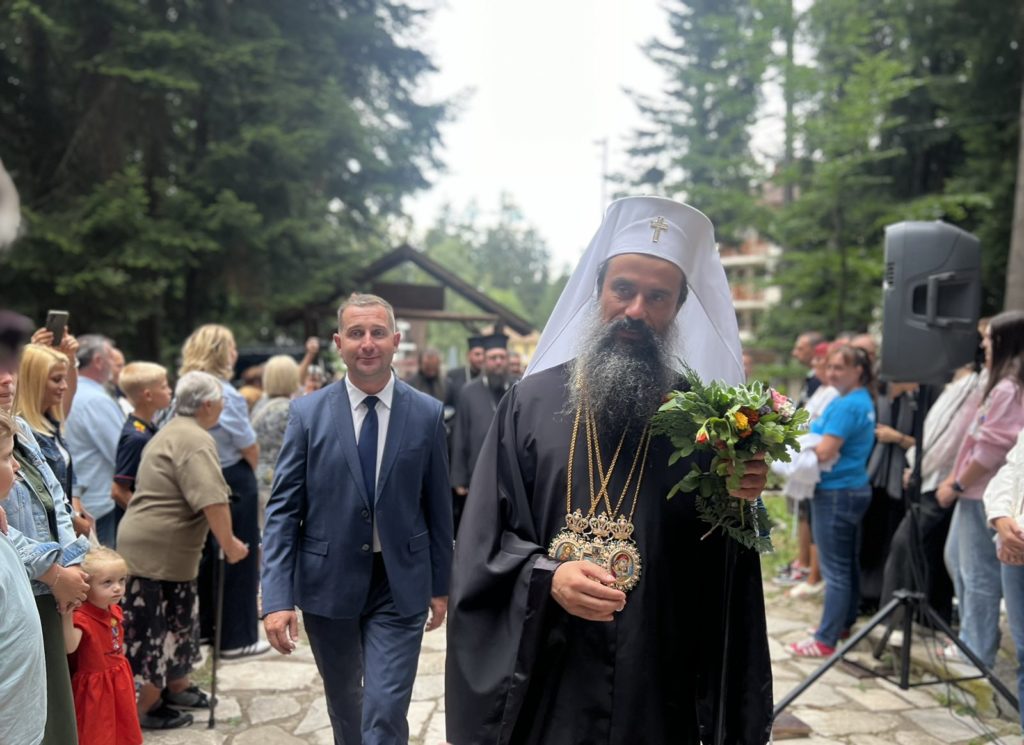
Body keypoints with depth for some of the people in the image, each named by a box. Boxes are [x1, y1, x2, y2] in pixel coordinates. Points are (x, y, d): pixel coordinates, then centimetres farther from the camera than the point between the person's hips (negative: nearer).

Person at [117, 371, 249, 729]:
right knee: (160, 624, 0)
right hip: (159, 549, -10)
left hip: (163, 545, 10)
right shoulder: (195, 440, -19)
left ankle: (177, 687, 33)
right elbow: (212, 500, -27)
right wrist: (229, 544, -18)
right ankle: (147, 707, 12)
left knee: (176, 617, 20)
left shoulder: (172, 432, 16)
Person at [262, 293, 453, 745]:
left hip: (400, 585, -1)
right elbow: (282, 509, -5)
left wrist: (441, 584, 7)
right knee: (343, 703, 21)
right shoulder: (308, 412, -5)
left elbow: (438, 506, 3)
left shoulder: (427, 413, -4)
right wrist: (278, 597, -12)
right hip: (328, 582, 2)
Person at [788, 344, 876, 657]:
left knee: (835, 569, -6)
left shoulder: (846, 405, -19)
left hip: (836, 492, -10)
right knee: (848, 564, 18)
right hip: (855, 489, 10)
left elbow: (824, 452, -24)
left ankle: (825, 640, 0)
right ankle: (843, 623, 30)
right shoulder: (864, 401, 12)